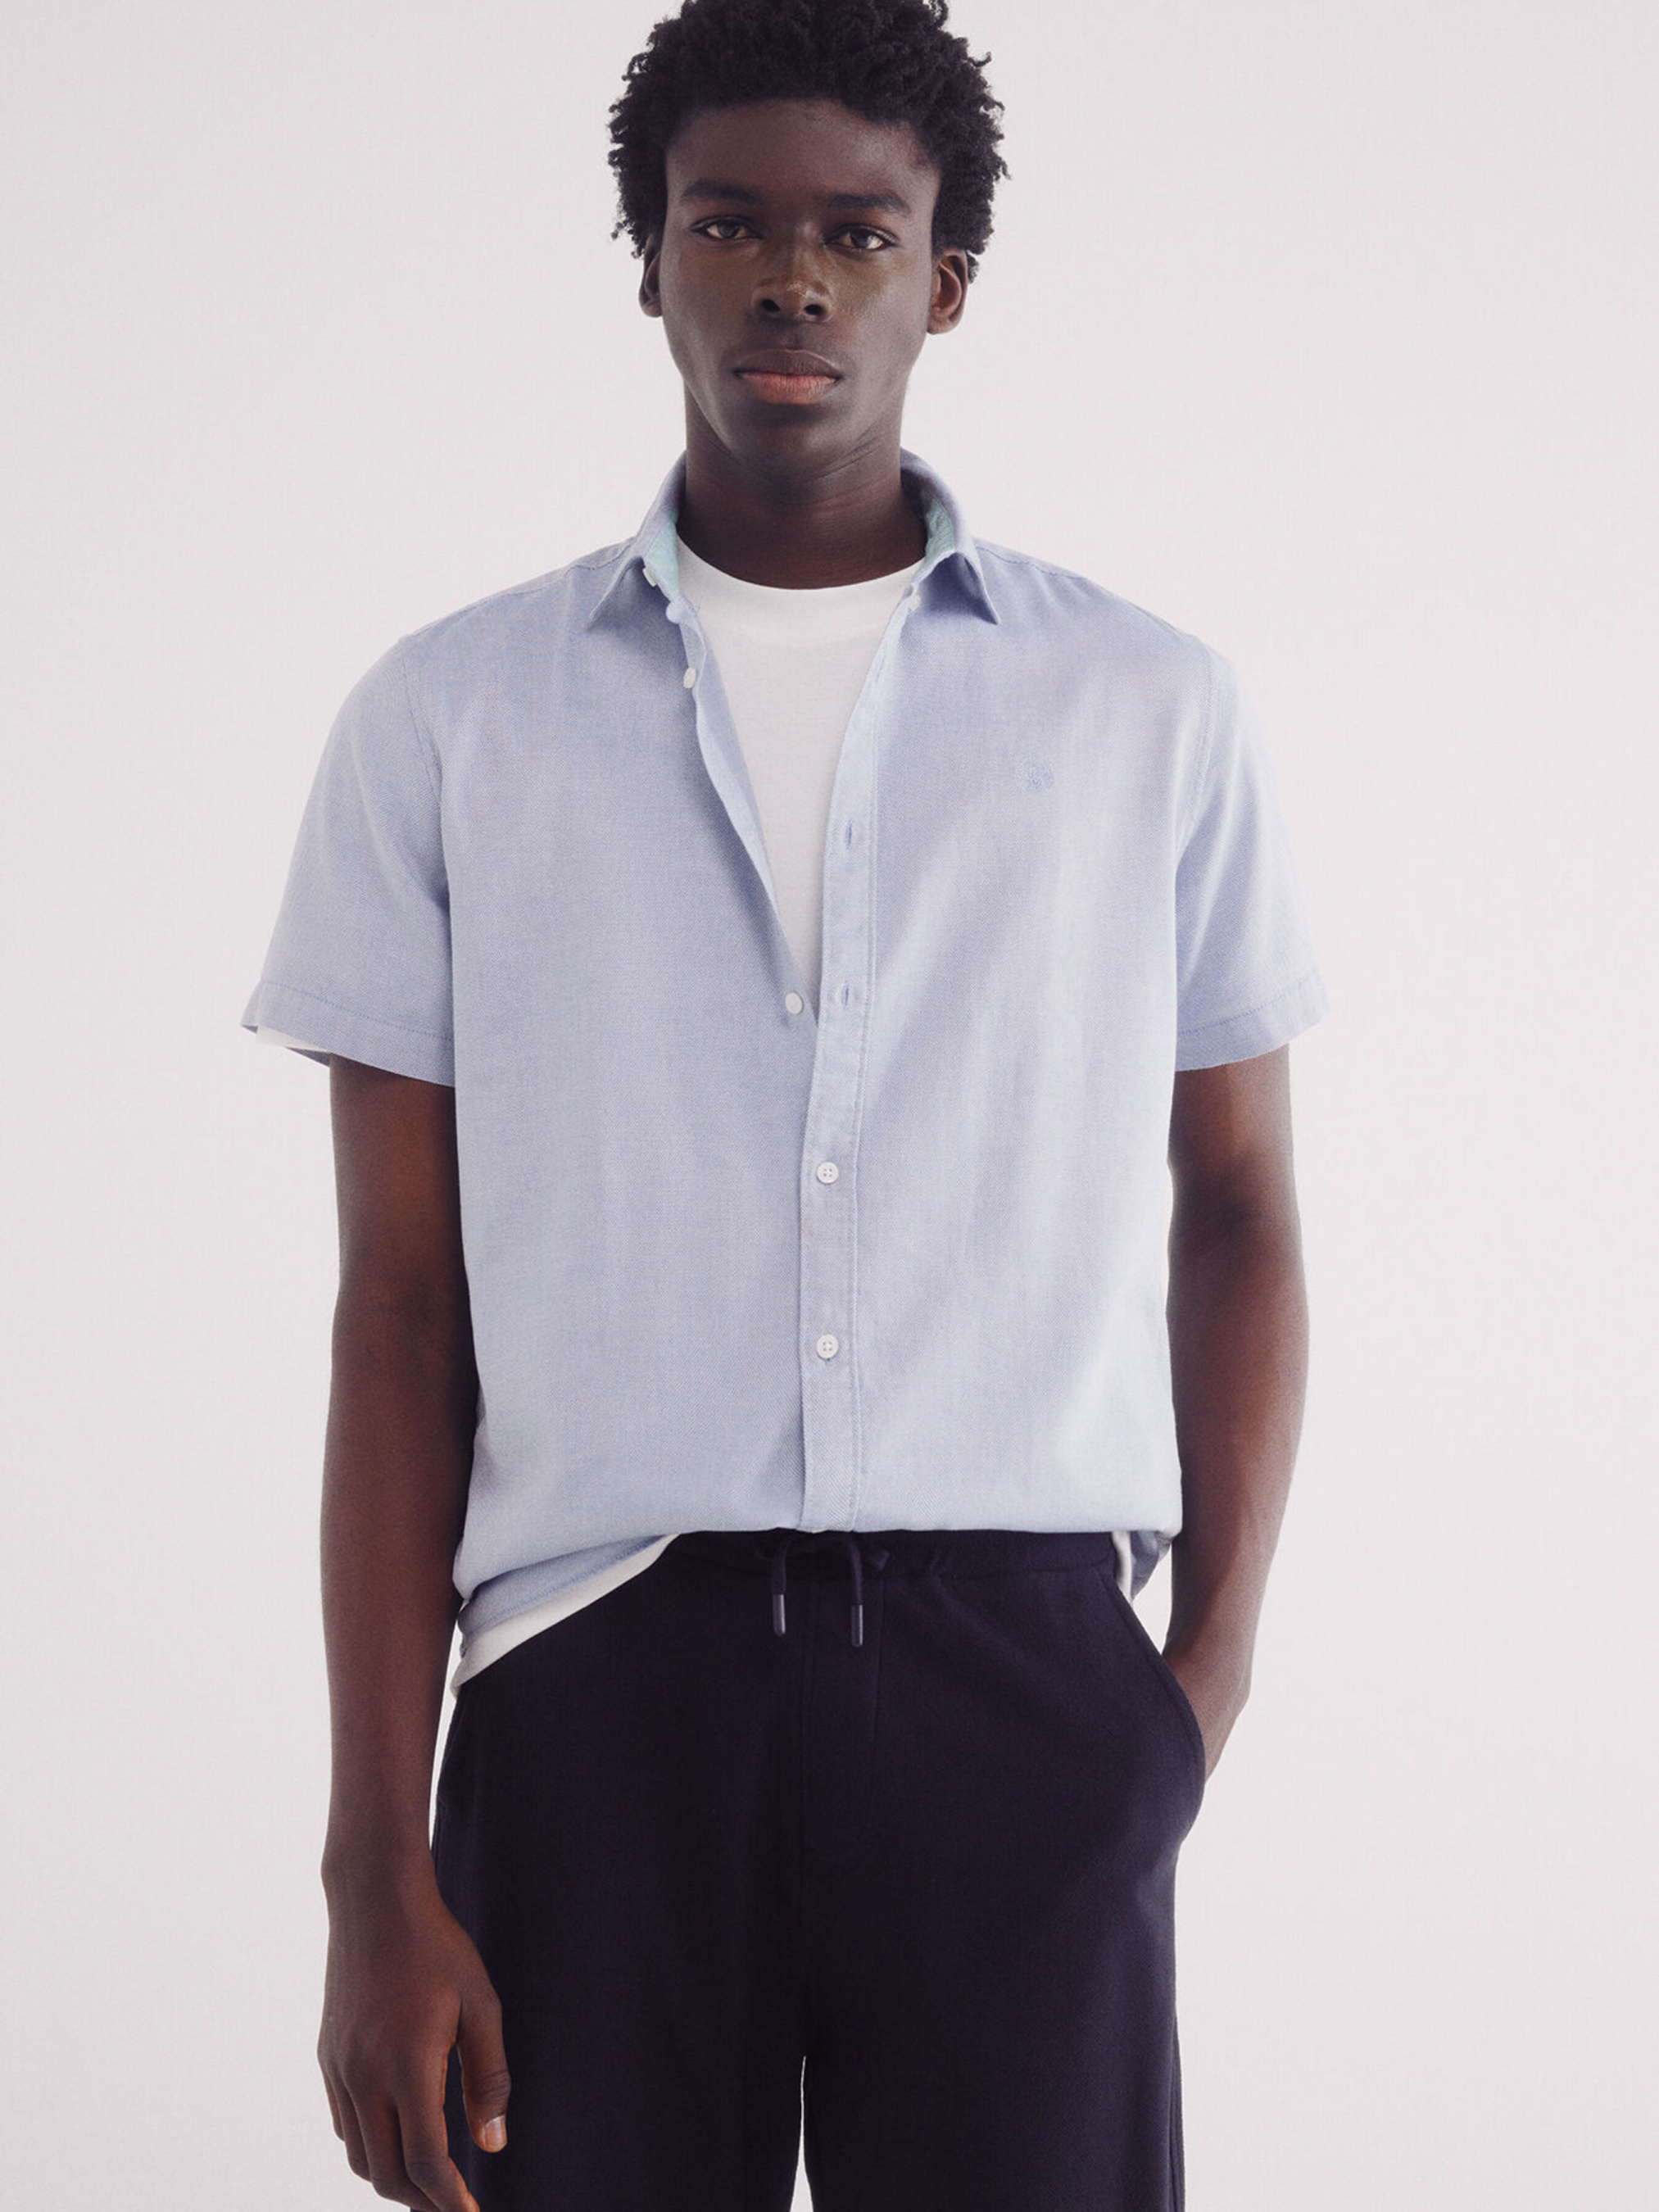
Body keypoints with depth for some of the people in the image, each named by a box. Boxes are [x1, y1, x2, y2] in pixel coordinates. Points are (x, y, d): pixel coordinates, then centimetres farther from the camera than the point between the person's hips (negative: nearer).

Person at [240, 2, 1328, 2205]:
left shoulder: (1154, 710, 7)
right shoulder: (447, 720, 5)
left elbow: (1236, 1203, 14)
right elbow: (403, 1310, 4)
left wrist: (1215, 1668, 2)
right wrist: (378, 1867, -2)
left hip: (1022, 1671, 0)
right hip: (599, 1679, 0)